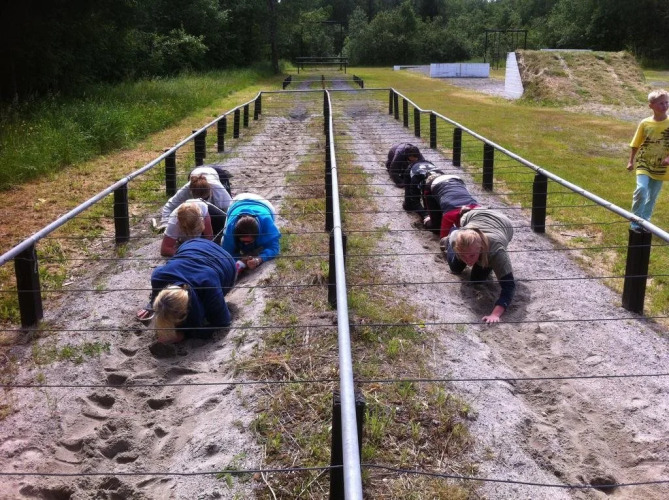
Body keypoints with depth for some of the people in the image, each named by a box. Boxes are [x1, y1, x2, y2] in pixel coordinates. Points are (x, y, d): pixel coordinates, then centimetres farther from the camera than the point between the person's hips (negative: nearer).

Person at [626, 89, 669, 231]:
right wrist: (631, 161, 3)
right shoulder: (645, 123, -5)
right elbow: (636, 144, 4)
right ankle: (635, 221, -9)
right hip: (644, 163, -1)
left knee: (652, 196, 10)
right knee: (641, 189, -21)